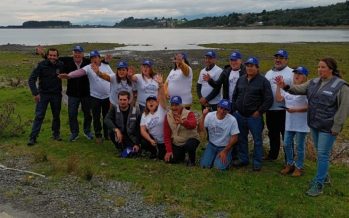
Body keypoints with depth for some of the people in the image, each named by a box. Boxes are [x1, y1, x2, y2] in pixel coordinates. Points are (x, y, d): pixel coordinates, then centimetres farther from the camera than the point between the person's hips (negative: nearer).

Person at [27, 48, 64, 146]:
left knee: (56, 115, 12)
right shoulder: (42, 65, -10)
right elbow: (31, 79, -11)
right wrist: (35, 93, -17)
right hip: (43, 94, -2)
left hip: (56, 94, 2)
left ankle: (56, 134, 30)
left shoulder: (61, 65, -6)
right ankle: (33, 137, 1)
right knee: (39, 116, -5)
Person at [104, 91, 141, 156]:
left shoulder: (136, 111, -10)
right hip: (120, 136, 1)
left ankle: (130, 148, 15)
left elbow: (139, 129, -8)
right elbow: (106, 119, -22)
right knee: (111, 131, -27)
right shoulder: (114, 108, -7)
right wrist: (116, 130, -36)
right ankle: (120, 148, -2)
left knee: (134, 151, -23)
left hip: (132, 138, -1)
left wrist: (137, 144, -13)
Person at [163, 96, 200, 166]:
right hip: (176, 144, 5)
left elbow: (193, 125, -43)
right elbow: (167, 135, -1)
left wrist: (182, 122, -64)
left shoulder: (189, 114, -18)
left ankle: (192, 160, -4)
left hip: (190, 139, -5)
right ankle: (182, 155, 28)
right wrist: (169, 151, -6)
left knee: (189, 145, -37)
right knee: (170, 160, -8)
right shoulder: (168, 116, -5)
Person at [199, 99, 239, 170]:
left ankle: (228, 157, 14)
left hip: (225, 147, -2)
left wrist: (225, 151, -13)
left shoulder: (232, 120, -20)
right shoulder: (210, 115, -13)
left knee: (220, 166, -18)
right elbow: (201, 129, -21)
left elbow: (234, 138, -13)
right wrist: (203, 116, -33)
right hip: (211, 145, 3)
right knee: (204, 164, -9)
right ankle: (214, 156, 22)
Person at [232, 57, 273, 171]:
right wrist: (234, 109, 10)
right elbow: (235, 96, 19)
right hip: (240, 115, 5)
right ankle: (243, 159, 28)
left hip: (254, 116, -5)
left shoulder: (263, 81, -7)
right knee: (241, 139, 14)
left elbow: (269, 99, -10)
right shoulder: (241, 79, 10)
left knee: (257, 140, 4)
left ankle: (257, 162, 14)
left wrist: (259, 112, -12)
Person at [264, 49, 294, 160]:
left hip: (284, 110, -6)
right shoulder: (269, 73, 15)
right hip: (270, 109, 6)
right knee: (272, 134, 18)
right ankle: (272, 154, 34)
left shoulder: (291, 73, -4)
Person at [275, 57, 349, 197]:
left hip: (328, 127, -6)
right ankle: (324, 176, 36)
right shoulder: (314, 82, 6)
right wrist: (285, 86, -22)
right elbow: (299, 89, -2)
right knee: (320, 153, 18)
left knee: (323, 154, -2)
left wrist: (336, 127, -15)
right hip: (314, 124, 7)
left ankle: (318, 184, 8)